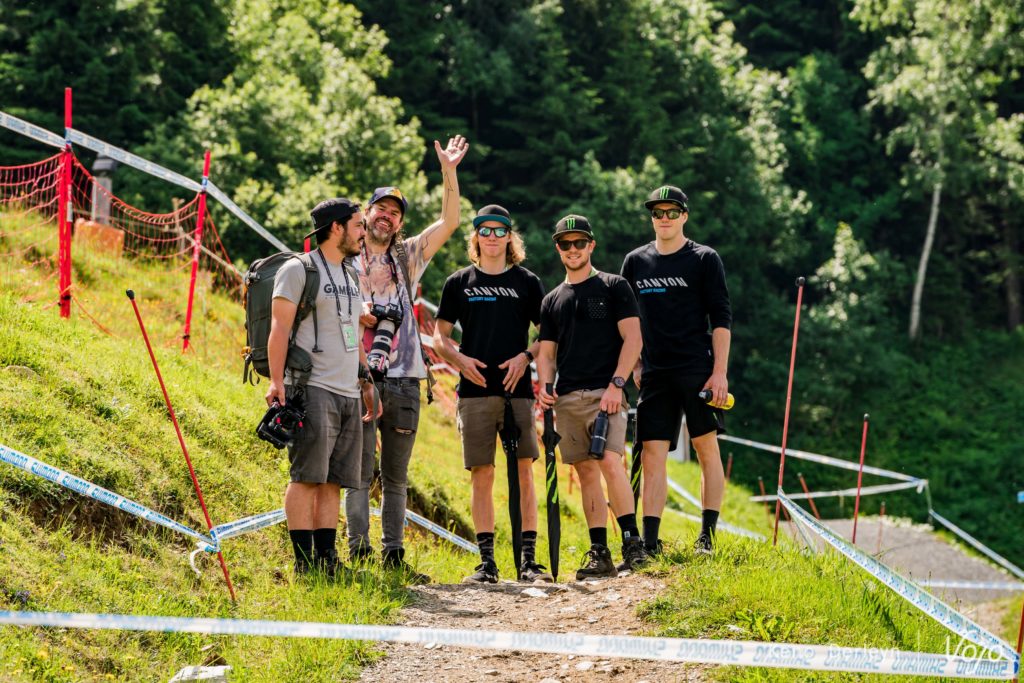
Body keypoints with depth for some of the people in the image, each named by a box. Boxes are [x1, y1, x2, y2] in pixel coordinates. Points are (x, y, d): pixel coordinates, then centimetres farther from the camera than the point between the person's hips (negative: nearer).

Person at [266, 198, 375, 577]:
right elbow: (279, 327, -9)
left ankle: (326, 559, 6)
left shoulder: (351, 276, 21)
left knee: (333, 482, 5)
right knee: (307, 477, -9)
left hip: (348, 394, 8)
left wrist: (367, 383, 23)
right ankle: (304, 562, -9)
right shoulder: (298, 270, -3)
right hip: (312, 389, -8)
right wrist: (277, 381, -17)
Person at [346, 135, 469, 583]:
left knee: (396, 476, 7)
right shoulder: (345, 262, 7)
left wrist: (449, 173, -7)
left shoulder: (408, 256, 13)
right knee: (360, 473, -7)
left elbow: (449, 223, 3)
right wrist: (359, 316, -10)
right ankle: (359, 553, -6)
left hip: (403, 379, 3)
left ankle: (393, 556, 11)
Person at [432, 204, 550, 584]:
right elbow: (440, 336, 12)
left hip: (517, 389, 0)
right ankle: (486, 562, 4)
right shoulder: (459, 283, 10)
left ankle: (529, 560, -3)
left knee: (523, 472, -5)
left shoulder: (527, 282, 9)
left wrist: (526, 356, -8)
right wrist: (460, 359, -8)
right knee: (481, 475, 0)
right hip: (475, 390, 1)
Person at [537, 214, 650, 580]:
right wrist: (545, 386, -1)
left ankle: (632, 540, -16)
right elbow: (546, 351, 19)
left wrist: (616, 384, -13)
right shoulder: (552, 300, 19)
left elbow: (633, 339, -2)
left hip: (605, 393, -5)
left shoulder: (614, 286, 5)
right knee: (586, 472, 3)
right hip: (568, 397, 5)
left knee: (610, 462, -21)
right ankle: (599, 553, 5)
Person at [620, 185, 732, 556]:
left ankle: (707, 535, 3)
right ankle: (649, 542, -4)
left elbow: (721, 318, -1)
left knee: (707, 448, -2)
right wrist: (634, 365, 9)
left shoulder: (704, 259, 1)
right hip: (655, 373, 3)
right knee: (652, 455, -3)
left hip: (698, 369, -3)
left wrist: (719, 372, -8)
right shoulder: (635, 261, 12)